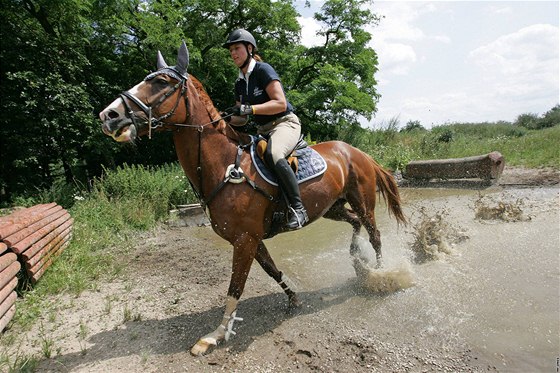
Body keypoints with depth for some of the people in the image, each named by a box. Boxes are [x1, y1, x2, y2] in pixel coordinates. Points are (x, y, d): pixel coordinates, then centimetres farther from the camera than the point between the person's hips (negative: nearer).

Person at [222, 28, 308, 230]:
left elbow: (281, 104, -18)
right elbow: (242, 120, 14)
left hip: (285, 123, -9)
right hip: (262, 131, 9)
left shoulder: (263, 70, -8)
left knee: (273, 154, -38)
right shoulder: (240, 83, 14)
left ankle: (298, 208, -29)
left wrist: (249, 108, -26)